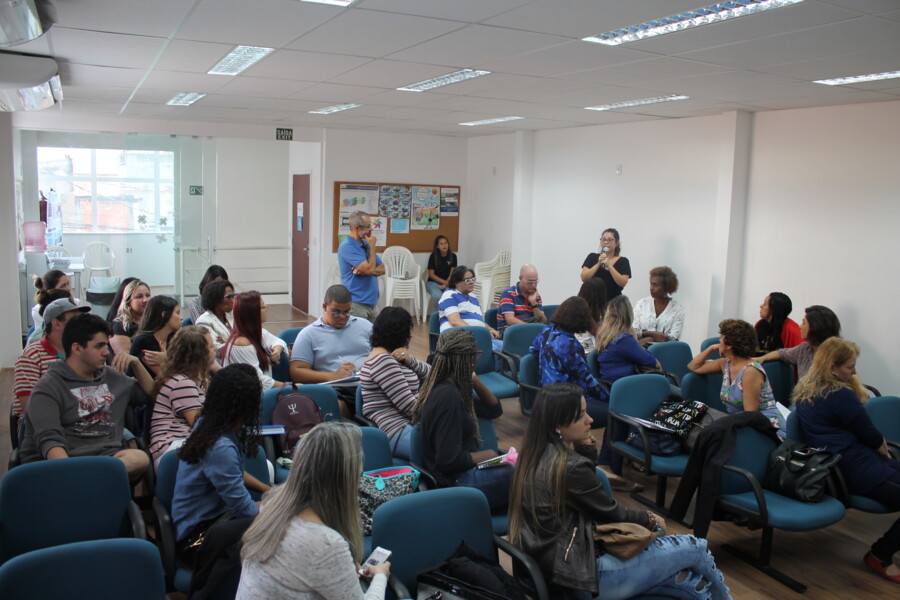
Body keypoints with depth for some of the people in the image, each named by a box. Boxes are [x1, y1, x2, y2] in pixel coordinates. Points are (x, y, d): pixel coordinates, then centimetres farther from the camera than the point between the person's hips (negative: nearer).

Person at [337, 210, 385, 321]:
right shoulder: (347, 246, -13)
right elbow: (370, 268, -20)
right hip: (356, 303, -8)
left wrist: (366, 270, -13)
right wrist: (372, 246, -7)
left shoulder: (365, 244, 12)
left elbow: (382, 269, 9)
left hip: (371, 303, 8)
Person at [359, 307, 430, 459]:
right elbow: (409, 405, -15)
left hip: (407, 425, 10)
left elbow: (430, 374, 19)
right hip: (396, 433, -10)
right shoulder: (382, 360, -10)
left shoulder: (390, 357, 20)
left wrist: (410, 360, 0)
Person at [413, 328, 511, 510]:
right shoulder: (448, 396, -23)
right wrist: (486, 455, -10)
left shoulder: (446, 388, 7)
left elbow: (494, 410, 18)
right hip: (456, 482, -10)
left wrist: (474, 379, 5)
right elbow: (449, 460, -24)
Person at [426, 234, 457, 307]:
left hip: (448, 282, 2)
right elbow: (431, 274, -3)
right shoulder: (433, 256, -4)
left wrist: (446, 283, -13)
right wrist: (444, 281, -12)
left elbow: (452, 273, 2)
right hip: (433, 282, -2)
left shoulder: (453, 256, 2)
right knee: (438, 296, -34)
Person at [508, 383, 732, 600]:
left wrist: (586, 446, -2)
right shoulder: (570, 467, -24)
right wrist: (650, 519, 10)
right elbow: (610, 513, -9)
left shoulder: (535, 454, 2)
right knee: (695, 548, 7)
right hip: (581, 573, -8)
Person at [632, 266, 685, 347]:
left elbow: (673, 339, -4)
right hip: (641, 347, 2)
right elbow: (633, 332, 5)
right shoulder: (641, 304, 10)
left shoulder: (678, 308, 4)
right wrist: (653, 334, -9)